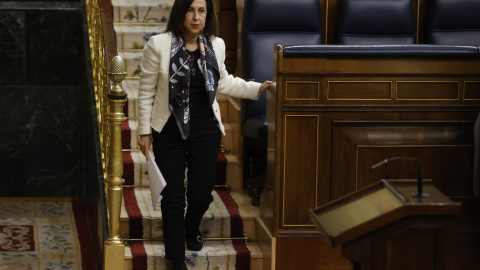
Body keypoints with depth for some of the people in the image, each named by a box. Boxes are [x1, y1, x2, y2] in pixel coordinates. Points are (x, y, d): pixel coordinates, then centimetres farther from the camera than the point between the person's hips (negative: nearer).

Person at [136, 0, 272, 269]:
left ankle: (192, 228, 42)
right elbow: (146, 92, -4)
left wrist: (257, 88, 10)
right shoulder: (158, 45, -11)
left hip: (206, 130, 3)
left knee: (203, 191, 6)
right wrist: (144, 131, -3)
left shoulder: (216, 45, 0)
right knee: (173, 196, 0)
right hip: (169, 131, -3)